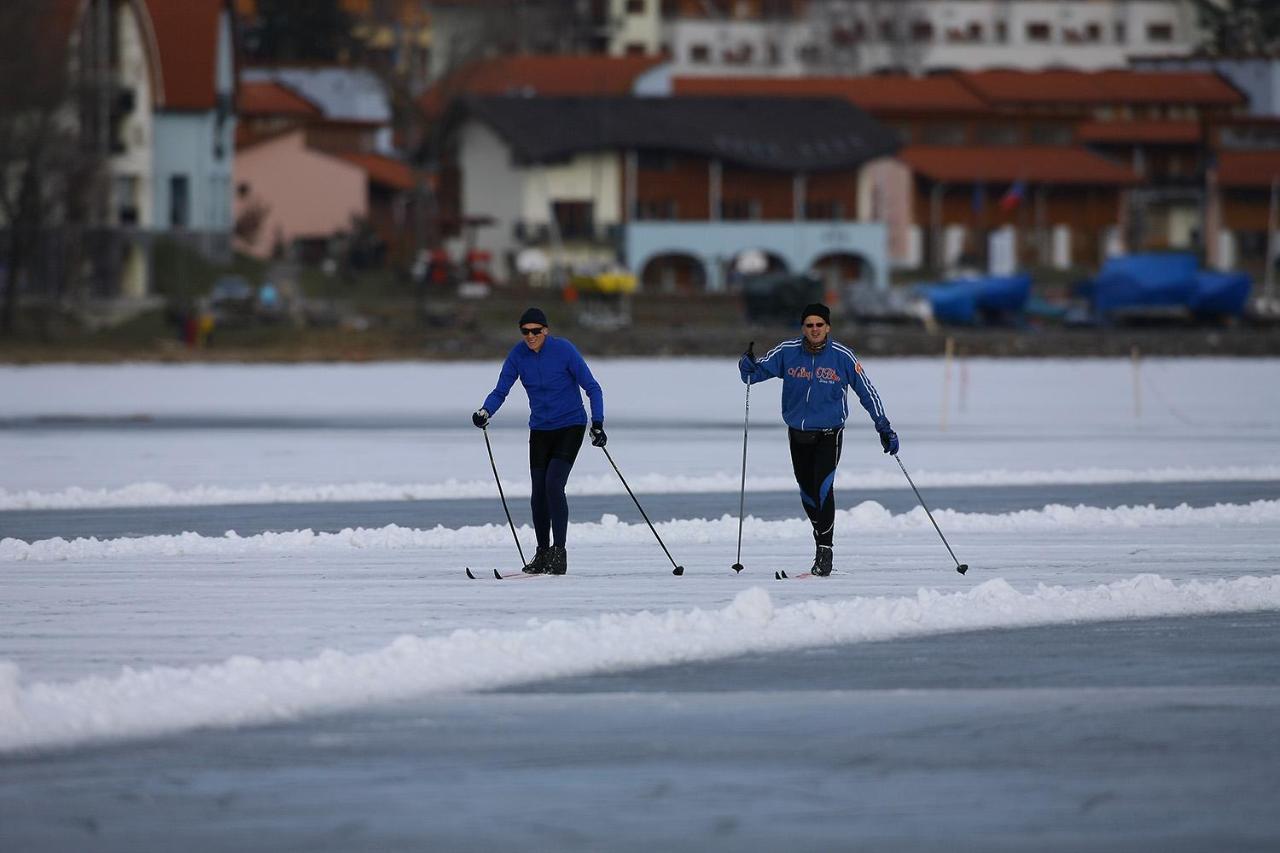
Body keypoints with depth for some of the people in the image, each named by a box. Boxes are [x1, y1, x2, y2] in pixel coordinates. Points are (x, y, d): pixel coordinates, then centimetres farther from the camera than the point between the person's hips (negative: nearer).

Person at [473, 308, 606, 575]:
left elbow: (592, 388, -12)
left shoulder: (564, 350, -16)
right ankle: (543, 554, 20)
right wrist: (485, 412, -24)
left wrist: (598, 423, -23)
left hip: (570, 427, -4)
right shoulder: (518, 355, -5)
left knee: (553, 485, -20)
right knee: (538, 494, 4)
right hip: (540, 430, 4)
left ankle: (559, 553, -16)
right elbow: (500, 391, -4)